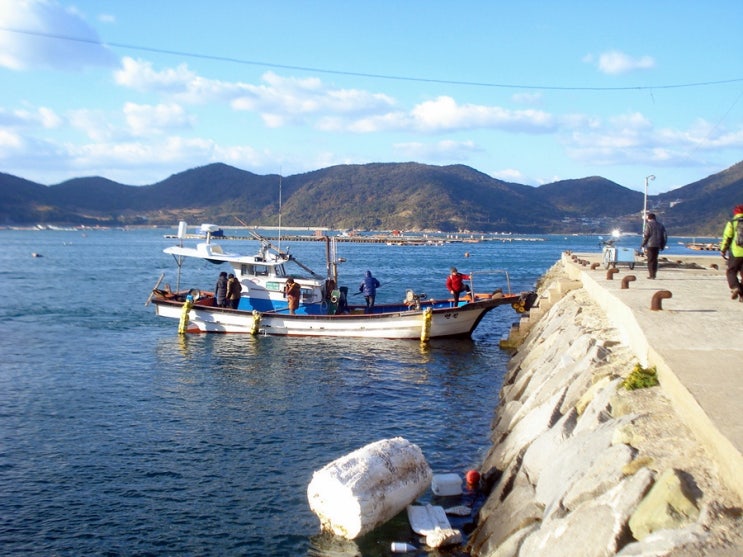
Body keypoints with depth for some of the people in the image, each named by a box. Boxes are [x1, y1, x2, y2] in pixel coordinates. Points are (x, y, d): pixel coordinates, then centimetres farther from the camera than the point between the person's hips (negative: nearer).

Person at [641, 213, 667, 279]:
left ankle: (651, 274, -6)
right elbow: (665, 236, 12)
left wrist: (643, 244, -2)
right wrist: (662, 246, 16)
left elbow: (646, 236, -10)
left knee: (650, 260, -3)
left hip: (650, 245, -6)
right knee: (655, 259, 13)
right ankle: (654, 274, 14)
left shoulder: (649, 225, -5)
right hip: (657, 245, 6)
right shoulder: (660, 225, 13)